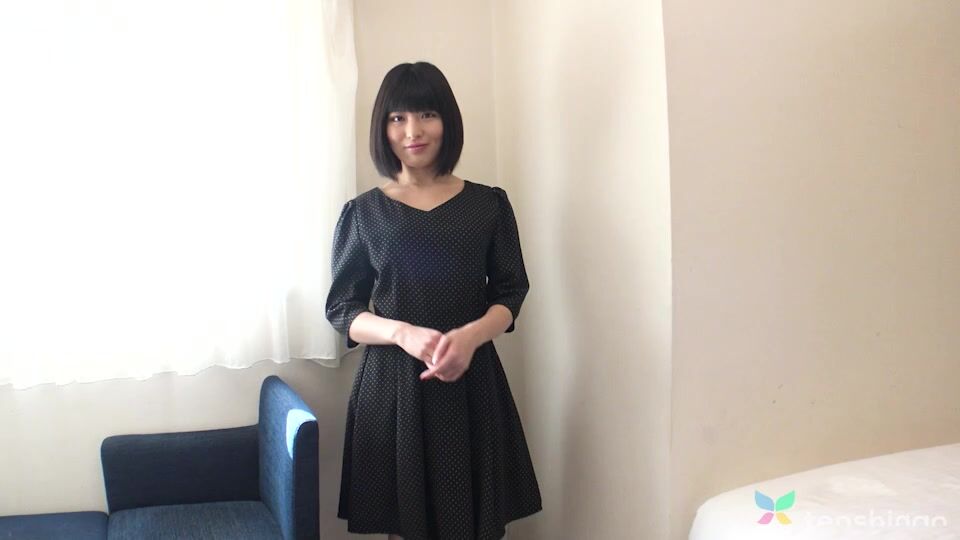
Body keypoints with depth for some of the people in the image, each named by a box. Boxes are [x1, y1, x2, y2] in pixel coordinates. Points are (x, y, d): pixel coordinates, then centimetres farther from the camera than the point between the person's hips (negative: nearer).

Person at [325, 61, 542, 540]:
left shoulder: (488, 204, 4)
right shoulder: (363, 213, 3)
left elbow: (510, 294, 5)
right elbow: (341, 309, 3)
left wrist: (470, 335, -16)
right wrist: (402, 332, -16)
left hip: (471, 382, 1)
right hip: (391, 384, 0)